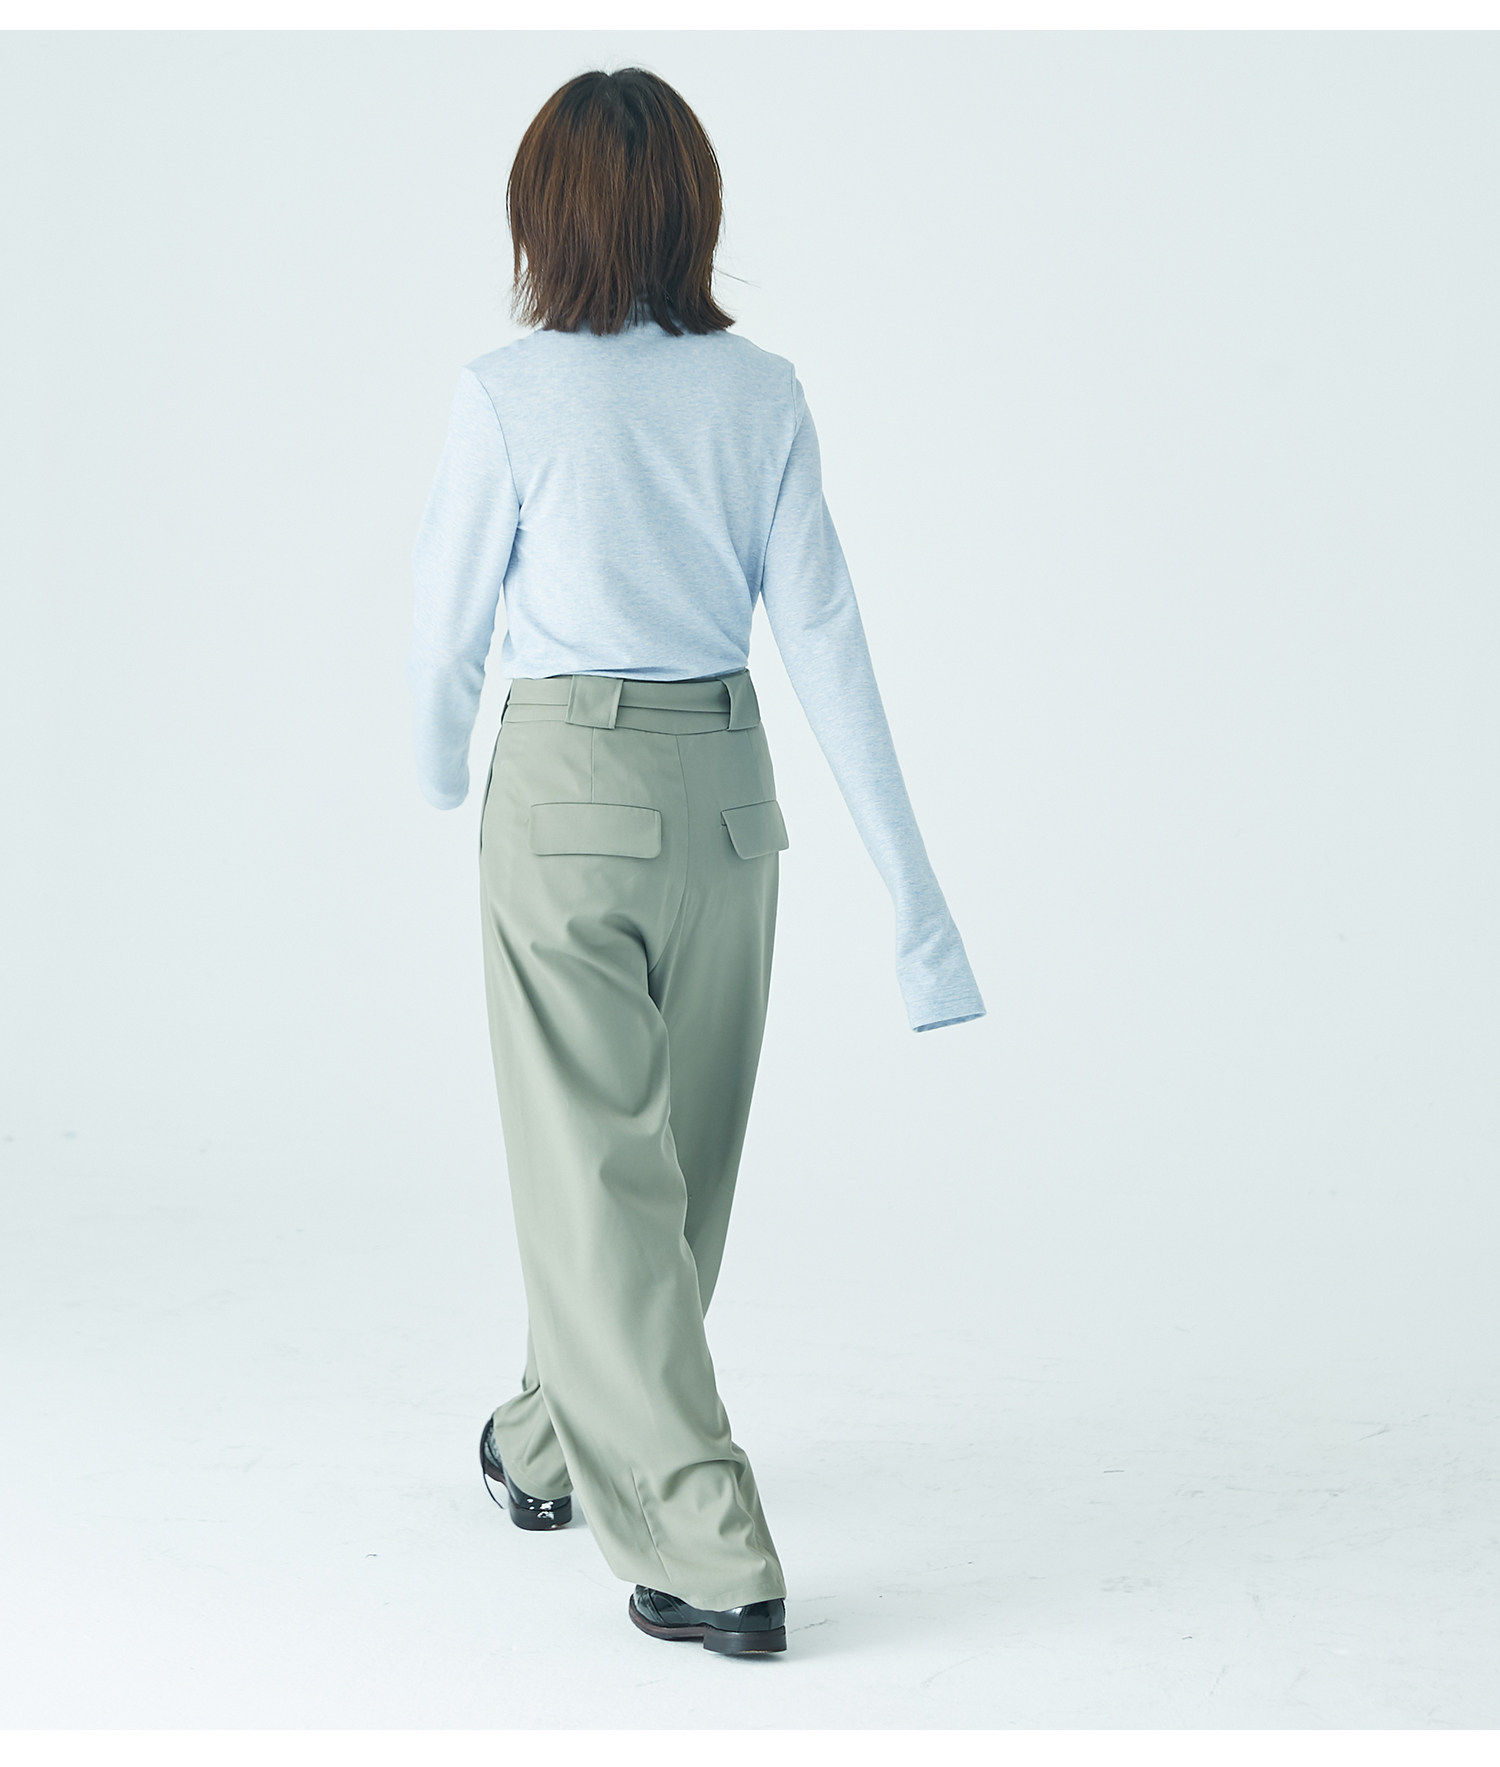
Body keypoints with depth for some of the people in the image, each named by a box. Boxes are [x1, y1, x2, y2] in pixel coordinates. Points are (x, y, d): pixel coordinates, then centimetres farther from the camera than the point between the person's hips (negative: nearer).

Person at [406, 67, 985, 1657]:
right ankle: (552, 1445, 40)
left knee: (599, 1176, 1)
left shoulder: (508, 396, -11)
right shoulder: (763, 395, -1)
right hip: (726, 791, 5)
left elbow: (450, 630, -2)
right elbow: (825, 642, -3)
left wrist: (439, 771, 21)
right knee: (680, 1158, 19)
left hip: (569, 791, -5)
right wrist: (911, 883, -1)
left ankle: (712, 1558, -3)